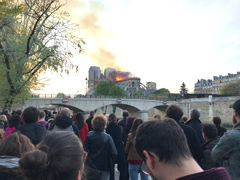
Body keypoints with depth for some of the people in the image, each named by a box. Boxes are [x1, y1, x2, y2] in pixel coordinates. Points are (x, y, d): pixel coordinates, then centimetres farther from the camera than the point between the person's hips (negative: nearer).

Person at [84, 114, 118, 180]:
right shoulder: (108, 137, -14)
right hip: (104, 169, -2)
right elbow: (114, 154, -14)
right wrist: (109, 164, 3)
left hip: (90, 167, 2)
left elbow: (85, 150, -9)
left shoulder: (89, 135, -10)